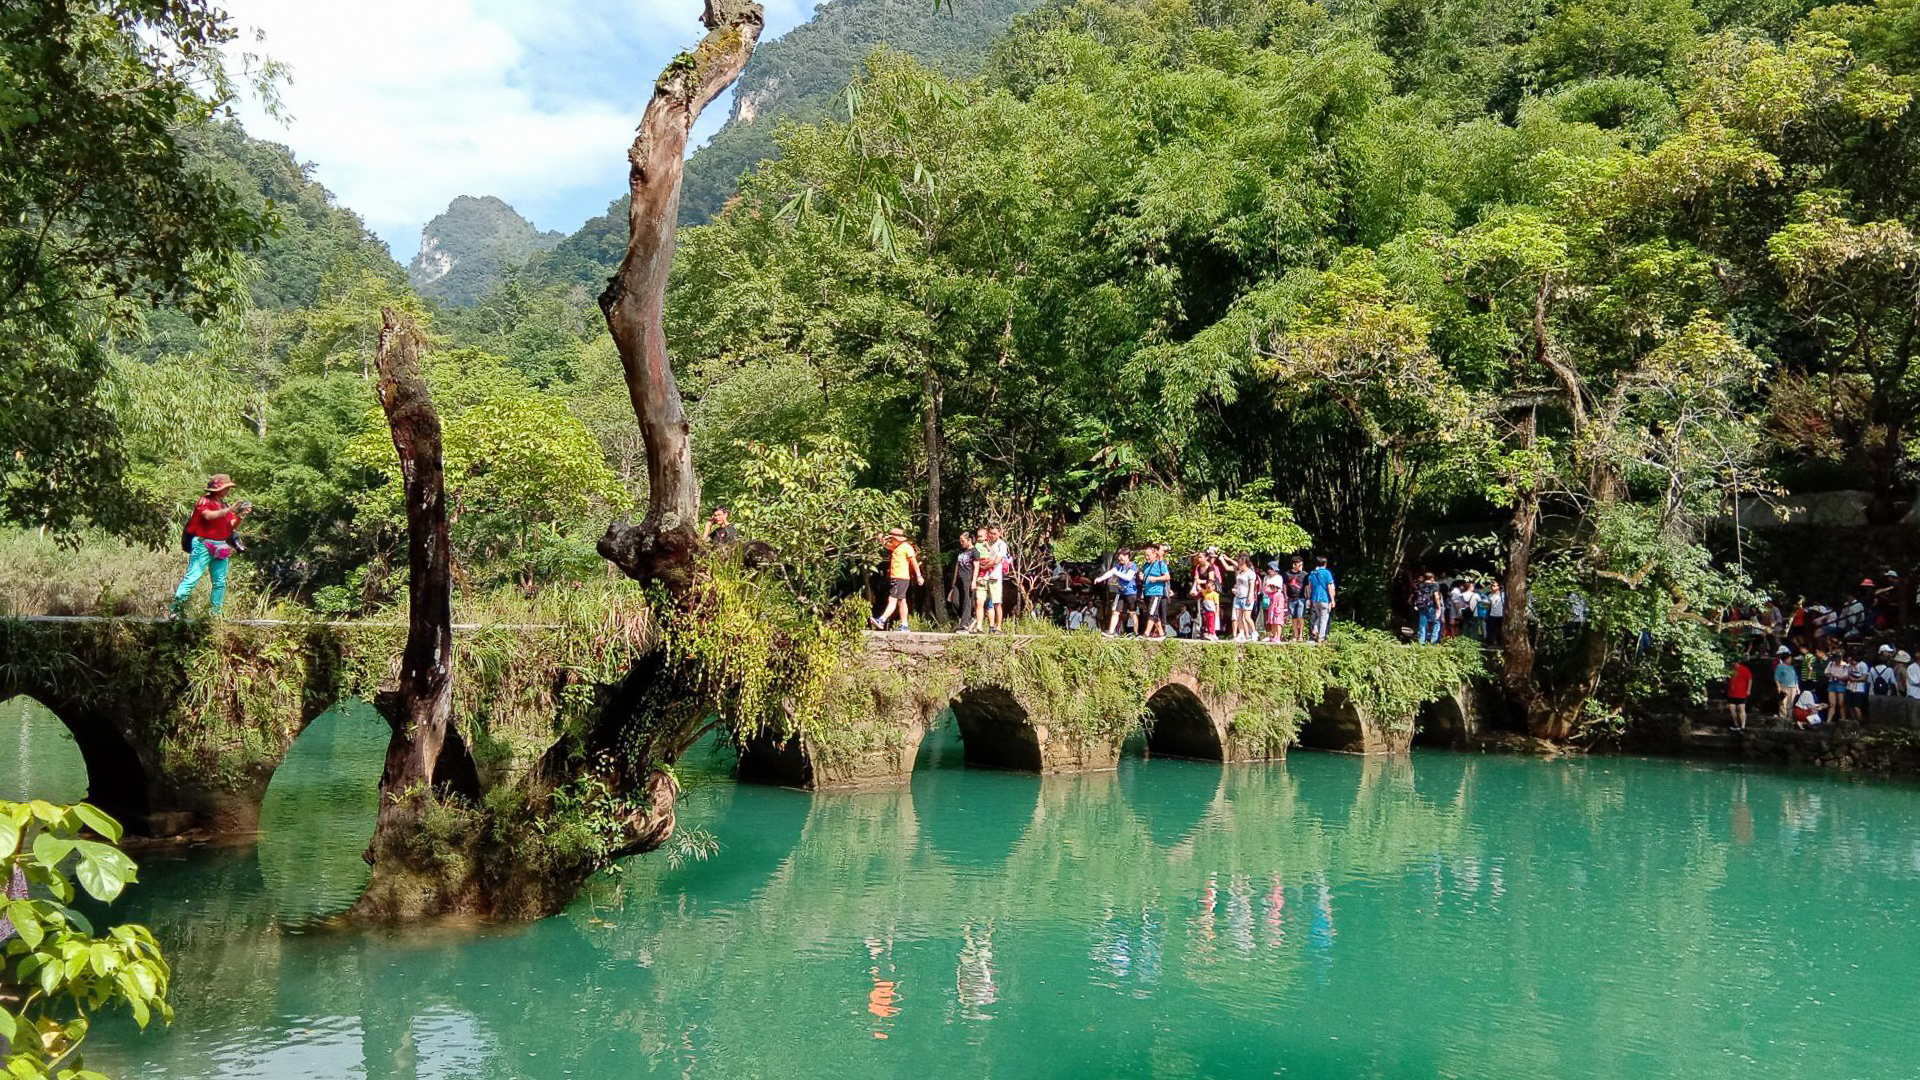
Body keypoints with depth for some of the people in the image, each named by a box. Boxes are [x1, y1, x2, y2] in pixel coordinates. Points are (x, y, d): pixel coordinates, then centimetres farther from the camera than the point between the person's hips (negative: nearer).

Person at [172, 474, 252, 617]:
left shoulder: (224, 505, 17)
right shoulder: (205, 501, -2)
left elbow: (233, 525, 13)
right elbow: (208, 515, -22)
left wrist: (241, 515, -5)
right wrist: (230, 509, -24)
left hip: (221, 547, 7)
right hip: (203, 545, -7)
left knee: (220, 583, 6)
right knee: (192, 577, -13)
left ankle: (215, 613, 12)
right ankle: (176, 608, -13)